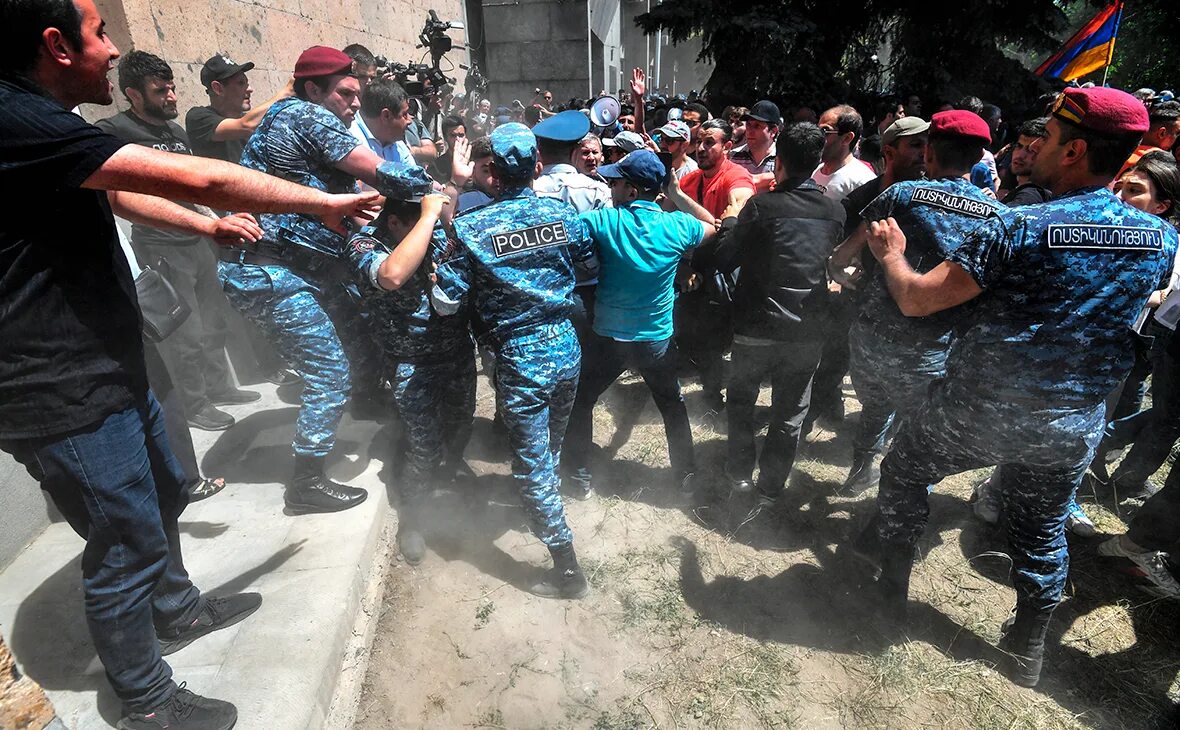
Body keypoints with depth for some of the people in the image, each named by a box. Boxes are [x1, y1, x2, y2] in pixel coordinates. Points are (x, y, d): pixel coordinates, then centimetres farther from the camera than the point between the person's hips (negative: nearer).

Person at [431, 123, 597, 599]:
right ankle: (546, 506, 53)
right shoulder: (563, 213, -4)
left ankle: (567, 570, 13)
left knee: (533, 464, 6)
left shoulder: (471, 228, -15)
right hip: (566, 347, 5)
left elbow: (445, 302, -9)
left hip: (519, 359, -5)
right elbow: (592, 264, 13)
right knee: (552, 446, 27)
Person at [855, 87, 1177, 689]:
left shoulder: (1018, 227, -20)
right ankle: (1027, 652, 40)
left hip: (976, 412, -4)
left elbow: (916, 300, -21)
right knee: (1043, 534, 22)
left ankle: (891, 591, 35)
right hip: (1071, 430, 5)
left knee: (903, 475, 21)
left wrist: (891, 254, -1)